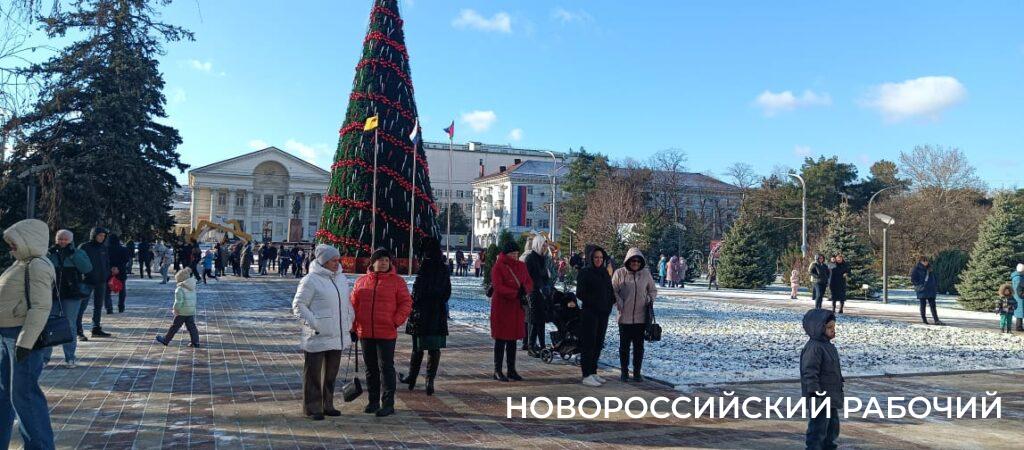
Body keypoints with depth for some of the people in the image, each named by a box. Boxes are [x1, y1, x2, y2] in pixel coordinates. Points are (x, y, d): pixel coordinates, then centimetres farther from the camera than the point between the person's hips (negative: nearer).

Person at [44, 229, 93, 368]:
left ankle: (70, 357, 12)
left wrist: (72, 254, -15)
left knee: (70, 325, 4)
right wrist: (49, 254, -12)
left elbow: (87, 268, -12)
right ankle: (44, 357, 10)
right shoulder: (50, 254, 9)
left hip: (72, 295, -1)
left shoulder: (78, 254, 4)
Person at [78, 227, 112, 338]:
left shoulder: (104, 248, 11)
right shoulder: (84, 247, -4)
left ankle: (96, 329, 20)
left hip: (101, 282, 6)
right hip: (86, 281, -6)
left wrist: (108, 277, 10)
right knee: (82, 306, -4)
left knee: (98, 306, 12)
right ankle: (78, 331, -2)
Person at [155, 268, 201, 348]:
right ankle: (195, 342, 5)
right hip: (191, 312, 6)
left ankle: (165, 340, 21)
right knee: (191, 327, 8)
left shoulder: (179, 289, -15)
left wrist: (175, 309, -5)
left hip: (182, 312, -6)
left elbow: (178, 302, -19)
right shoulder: (192, 288, 8)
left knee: (174, 326, 7)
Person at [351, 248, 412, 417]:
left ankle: (388, 404, 2)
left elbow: (406, 303, -3)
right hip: (365, 333, 4)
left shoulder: (397, 281, -1)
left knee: (386, 367, -3)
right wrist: (354, 324, 5)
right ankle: (373, 401, 23)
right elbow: (353, 303, 12)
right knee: (371, 368, 12)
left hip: (387, 333, -4)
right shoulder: (361, 281, 9)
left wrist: (396, 321, -12)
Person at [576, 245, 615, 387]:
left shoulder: (604, 272, 12)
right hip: (589, 313, -7)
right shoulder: (585, 273, -8)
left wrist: (610, 303, 4)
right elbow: (580, 293, -14)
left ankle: (593, 372, 20)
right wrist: (592, 303, -17)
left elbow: (610, 290, 18)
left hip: (603, 314, 7)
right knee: (588, 344, -4)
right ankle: (587, 376, 0)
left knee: (598, 344, 11)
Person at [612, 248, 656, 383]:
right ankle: (624, 371, 20)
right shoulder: (619, 273, -3)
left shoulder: (646, 274, 4)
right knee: (624, 346, 7)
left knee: (639, 346, 9)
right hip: (625, 317, -2)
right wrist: (619, 304, -14)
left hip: (641, 317, 2)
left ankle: (637, 372, 20)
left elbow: (653, 290, 15)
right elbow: (613, 291, -2)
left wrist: (650, 299, -3)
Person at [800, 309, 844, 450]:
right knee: (818, 428, -5)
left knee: (833, 426, 20)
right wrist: (815, 393, -26)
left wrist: (840, 382, 26)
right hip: (820, 397, -10)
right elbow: (810, 373, -24)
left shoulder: (828, 345, 13)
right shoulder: (813, 348, -20)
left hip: (831, 397, 10)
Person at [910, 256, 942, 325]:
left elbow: (935, 278, 23)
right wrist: (920, 285, -15)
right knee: (923, 305, 2)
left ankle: (936, 320, -2)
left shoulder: (930, 269, 13)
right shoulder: (917, 269, -4)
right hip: (922, 291, -5)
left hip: (930, 290, 5)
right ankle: (924, 320, 8)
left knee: (933, 305, 0)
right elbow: (913, 280, -7)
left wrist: (935, 287, 11)